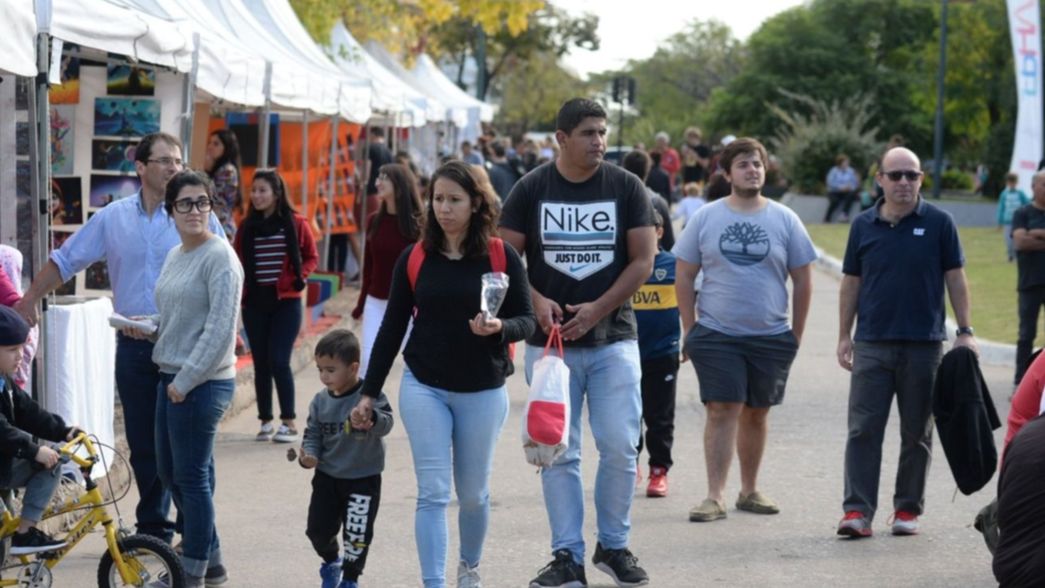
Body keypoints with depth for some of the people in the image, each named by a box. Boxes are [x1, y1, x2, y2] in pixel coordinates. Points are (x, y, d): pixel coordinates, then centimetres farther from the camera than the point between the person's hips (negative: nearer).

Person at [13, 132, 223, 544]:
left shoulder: (198, 217, -2)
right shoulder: (113, 218, 6)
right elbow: (65, 261, 14)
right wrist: (28, 301, 15)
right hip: (134, 347, 3)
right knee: (142, 443, 8)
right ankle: (154, 527, 18)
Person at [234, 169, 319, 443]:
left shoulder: (295, 223, -2)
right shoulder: (247, 227, 7)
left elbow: (311, 257, 7)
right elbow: (239, 263, 14)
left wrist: (300, 277, -9)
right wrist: (239, 288, -1)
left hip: (286, 301, -3)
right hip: (255, 302, 4)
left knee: (279, 361, -11)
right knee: (261, 363, 7)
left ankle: (289, 422, -4)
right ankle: (266, 421, 15)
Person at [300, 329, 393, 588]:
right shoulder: (321, 401, -1)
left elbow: (385, 423, -29)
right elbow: (313, 434, 5)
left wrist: (370, 419, -52)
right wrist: (308, 455, -16)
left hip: (363, 479, -4)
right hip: (327, 477, 4)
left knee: (357, 534, 2)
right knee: (318, 528, 6)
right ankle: (331, 561, 38)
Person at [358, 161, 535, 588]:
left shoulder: (501, 257, -4)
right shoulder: (414, 259, 1)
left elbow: (527, 320, -2)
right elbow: (392, 328, 6)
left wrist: (499, 328, -24)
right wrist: (370, 391, 6)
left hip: (483, 392, 0)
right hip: (424, 388, 0)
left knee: (473, 493, 13)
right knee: (432, 493, -6)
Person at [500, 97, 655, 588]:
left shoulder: (626, 187, 2)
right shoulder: (532, 189, 2)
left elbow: (643, 260, -1)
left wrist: (596, 310, -11)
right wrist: (536, 302, -14)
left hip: (613, 340, 0)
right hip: (549, 342, 0)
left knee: (621, 447, -3)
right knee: (558, 453, 2)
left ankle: (614, 546, 14)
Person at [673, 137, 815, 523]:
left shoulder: (785, 220, 4)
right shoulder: (706, 218, 2)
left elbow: (802, 280, 8)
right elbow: (683, 276, 5)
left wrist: (797, 333, 5)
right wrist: (690, 329, 1)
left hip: (772, 338, 2)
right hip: (716, 336, -2)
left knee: (756, 413, 10)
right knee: (722, 411, -9)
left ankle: (749, 491, 23)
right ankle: (715, 497, -8)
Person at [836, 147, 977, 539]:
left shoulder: (938, 223, 0)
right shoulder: (864, 226, 6)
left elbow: (955, 279, 3)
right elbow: (851, 283, 11)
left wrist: (965, 331, -2)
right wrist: (844, 336, 8)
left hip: (924, 345, -1)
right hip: (872, 345, 1)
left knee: (917, 433, 7)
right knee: (863, 430, -5)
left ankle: (908, 509, 16)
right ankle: (858, 510, -5)